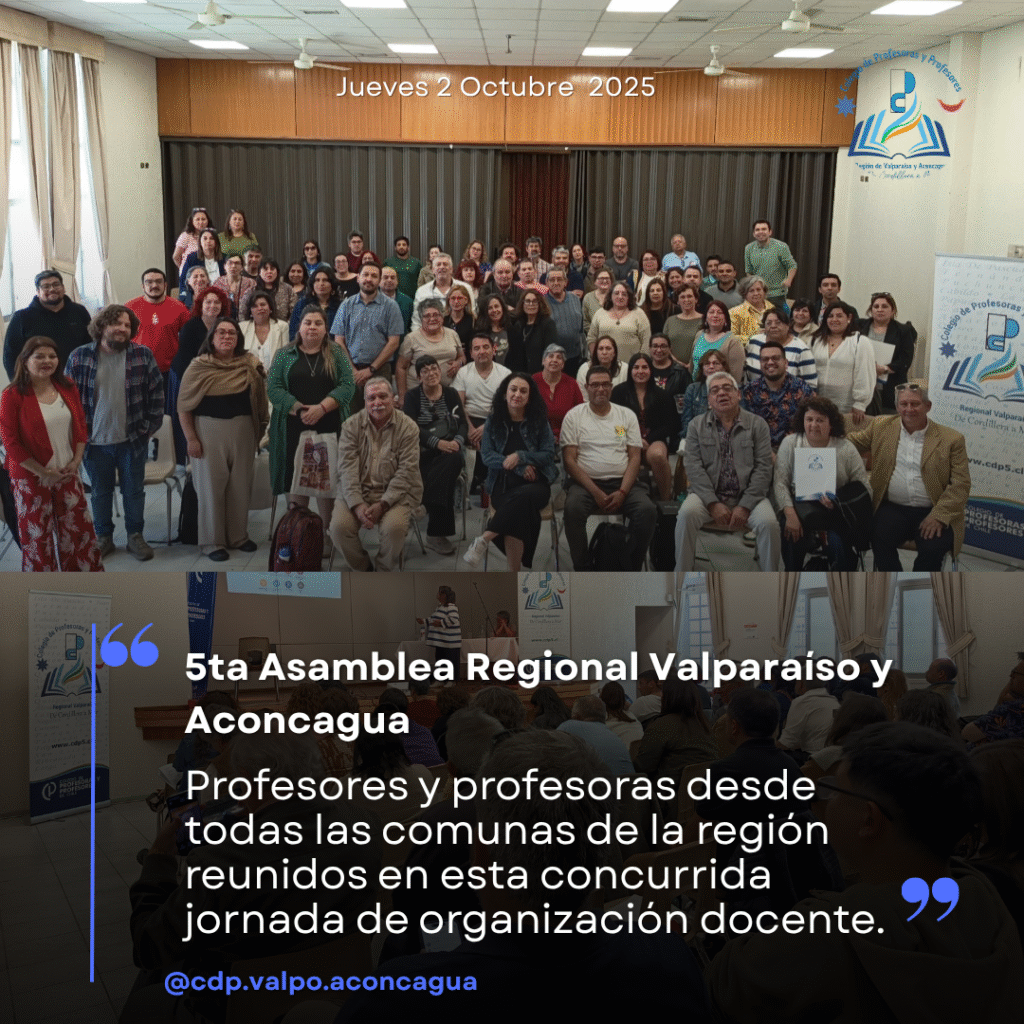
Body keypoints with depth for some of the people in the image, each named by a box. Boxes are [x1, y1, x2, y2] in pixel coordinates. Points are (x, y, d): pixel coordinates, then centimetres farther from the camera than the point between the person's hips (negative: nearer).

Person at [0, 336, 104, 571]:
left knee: (78, 526, 11)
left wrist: (76, 460, -3)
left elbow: (80, 425, 10)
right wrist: (43, 472, -15)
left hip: (67, 473, 4)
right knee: (37, 535, 8)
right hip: (31, 478, -4)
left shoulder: (67, 388, 2)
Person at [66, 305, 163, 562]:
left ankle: (135, 536, 29)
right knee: (100, 492, 15)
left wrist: (150, 426, -2)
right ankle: (104, 537, 31)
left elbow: (156, 393, 0)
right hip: (95, 442, 0)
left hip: (132, 440, 0)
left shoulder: (143, 356, -6)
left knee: (134, 491, 12)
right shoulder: (79, 357, -5)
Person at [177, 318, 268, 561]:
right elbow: (184, 405, -5)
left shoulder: (250, 365, 2)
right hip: (209, 431, -3)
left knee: (240, 485, 11)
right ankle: (212, 542, 13)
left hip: (242, 431, 3)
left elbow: (261, 396, 8)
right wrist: (191, 438, -10)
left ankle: (239, 536, 26)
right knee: (211, 487, 3)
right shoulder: (199, 367, -5)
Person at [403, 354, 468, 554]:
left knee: (455, 459, -34)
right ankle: (438, 533, -24)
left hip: (448, 449, 2)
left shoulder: (451, 394, 17)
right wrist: (437, 442, -20)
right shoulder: (412, 396, 9)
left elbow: (463, 423, 8)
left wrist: (458, 440, -15)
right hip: (422, 452, -2)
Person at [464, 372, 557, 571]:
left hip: (535, 484, 0)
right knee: (519, 510, -35)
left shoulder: (539, 421, 11)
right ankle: (514, 572, -34)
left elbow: (549, 454, 5)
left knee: (522, 497, -39)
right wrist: (520, 467, -9)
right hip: (503, 484, 0)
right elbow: (486, 456, 3)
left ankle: (483, 539, -34)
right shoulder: (493, 422, 12)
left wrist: (520, 456, -12)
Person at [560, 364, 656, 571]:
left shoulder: (627, 415, 13)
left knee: (647, 510, -28)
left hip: (622, 482, 2)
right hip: (586, 482, -2)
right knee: (573, 508, -35)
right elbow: (569, 460, -1)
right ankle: (581, 569, -19)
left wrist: (622, 492, -11)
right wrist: (595, 492, -13)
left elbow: (635, 458, 7)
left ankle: (632, 569, -14)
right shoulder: (573, 416, 7)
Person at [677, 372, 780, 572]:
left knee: (768, 522, -28)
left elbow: (763, 469, -1)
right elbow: (694, 467, -1)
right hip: (708, 495, 0)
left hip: (747, 496, 0)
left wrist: (745, 506, -13)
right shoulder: (697, 426, 10)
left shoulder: (757, 425, 8)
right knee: (687, 514, -30)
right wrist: (713, 504, -14)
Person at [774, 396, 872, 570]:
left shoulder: (846, 448, 4)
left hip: (837, 512, 0)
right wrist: (790, 514, -16)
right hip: (799, 507, 1)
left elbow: (864, 489, 0)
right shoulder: (790, 443, 6)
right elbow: (780, 483, -1)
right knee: (792, 531, -31)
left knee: (839, 540, -29)